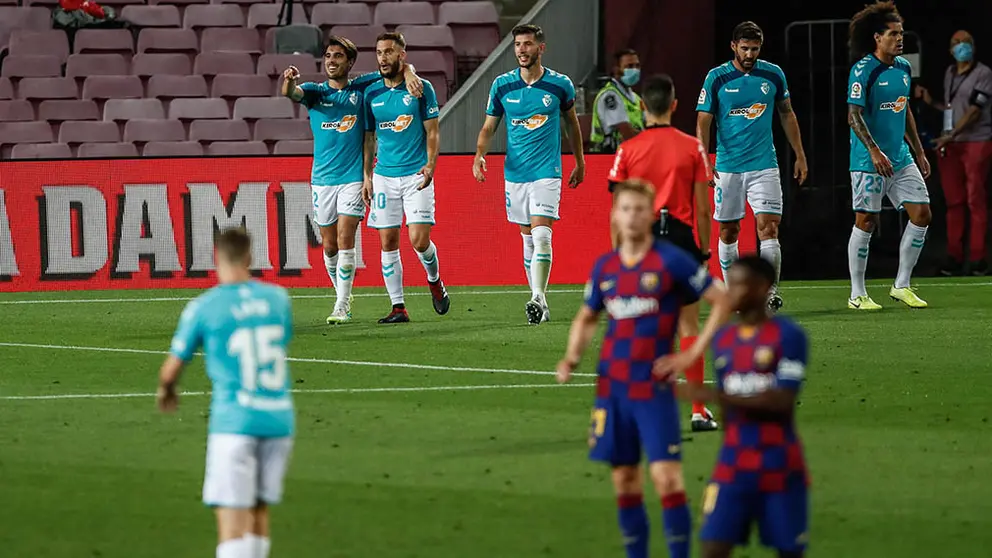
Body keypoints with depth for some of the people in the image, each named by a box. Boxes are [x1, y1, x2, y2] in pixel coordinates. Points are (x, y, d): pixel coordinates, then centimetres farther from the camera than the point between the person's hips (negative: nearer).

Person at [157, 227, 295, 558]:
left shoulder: (203, 307, -4)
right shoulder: (277, 298, 7)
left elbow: (171, 370, 4)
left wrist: (165, 391, 27)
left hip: (234, 422, -4)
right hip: (279, 419, 4)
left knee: (231, 521, -8)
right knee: (259, 511, 16)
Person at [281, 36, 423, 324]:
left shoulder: (361, 88, 4)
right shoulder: (315, 92, 5)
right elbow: (291, 92, -17)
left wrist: (408, 74, -15)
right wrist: (289, 81, -41)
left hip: (353, 178, -2)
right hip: (322, 179, 2)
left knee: (345, 241, -12)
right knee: (329, 246, 6)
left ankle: (342, 306, -10)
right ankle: (343, 294, 26)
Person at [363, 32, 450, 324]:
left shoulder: (421, 88, -1)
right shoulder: (372, 93, 8)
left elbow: (432, 132, 0)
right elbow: (370, 136, 15)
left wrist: (430, 165, -14)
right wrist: (367, 175, 9)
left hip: (416, 174, -3)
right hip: (384, 176, 3)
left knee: (419, 240, -11)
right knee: (388, 243, 0)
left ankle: (434, 281, 20)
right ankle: (398, 307, 6)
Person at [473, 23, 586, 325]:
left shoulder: (560, 85, -3)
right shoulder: (502, 85, 1)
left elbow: (571, 122, 14)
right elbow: (488, 127, 8)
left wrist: (579, 162, 22)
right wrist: (480, 155, -12)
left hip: (547, 172, -3)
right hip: (515, 173, 3)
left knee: (541, 236, -17)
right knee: (528, 240, 9)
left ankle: (538, 299, -24)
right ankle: (541, 304, 18)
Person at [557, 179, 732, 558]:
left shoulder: (671, 261, -8)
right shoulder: (604, 267, 8)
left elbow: (722, 302, -6)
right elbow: (587, 318, 22)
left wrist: (693, 353, -11)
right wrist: (572, 358, 5)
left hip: (654, 388, -5)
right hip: (612, 388, 5)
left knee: (666, 477, -12)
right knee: (624, 481, 8)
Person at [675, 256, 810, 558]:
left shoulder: (787, 336, -8)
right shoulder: (723, 340, 10)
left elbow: (782, 402, -18)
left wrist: (713, 395, -21)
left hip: (780, 469, -4)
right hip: (734, 467, 4)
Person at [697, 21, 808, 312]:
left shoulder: (773, 75, 3)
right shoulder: (716, 78, -3)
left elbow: (787, 114, 15)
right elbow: (703, 122, -3)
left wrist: (800, 155, 14)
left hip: (764, 165, 0)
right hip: (728, 166, 0)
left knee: (768, 228, -11)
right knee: (728, 232, 7)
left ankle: (771, 292, -10)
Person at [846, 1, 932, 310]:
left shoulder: (903, 67, 11)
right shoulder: (864, 70, -12)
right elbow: (854, 115, -17)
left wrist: (919, 152, 20)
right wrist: (874, 151, -26)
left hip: (901, 159, 7)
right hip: (869, 160, -7)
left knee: (922, 215, 2)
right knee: (866, 222, -3)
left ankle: (901, 285, 13)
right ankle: (857, 294, 6)